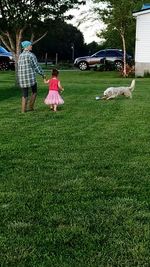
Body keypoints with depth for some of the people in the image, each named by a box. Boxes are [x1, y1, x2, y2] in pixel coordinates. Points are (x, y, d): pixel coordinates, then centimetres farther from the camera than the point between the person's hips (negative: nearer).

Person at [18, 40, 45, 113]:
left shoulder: (20, 56, 13)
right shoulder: (31, 55, -9)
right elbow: (36, 66, -8)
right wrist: (42, 74, 4)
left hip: (22, 77, 6)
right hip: (30, 77, -6)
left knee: (24, 94, 11)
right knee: (34, 91, 13)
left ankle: (23, 109, 6)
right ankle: (31, 107, 9)